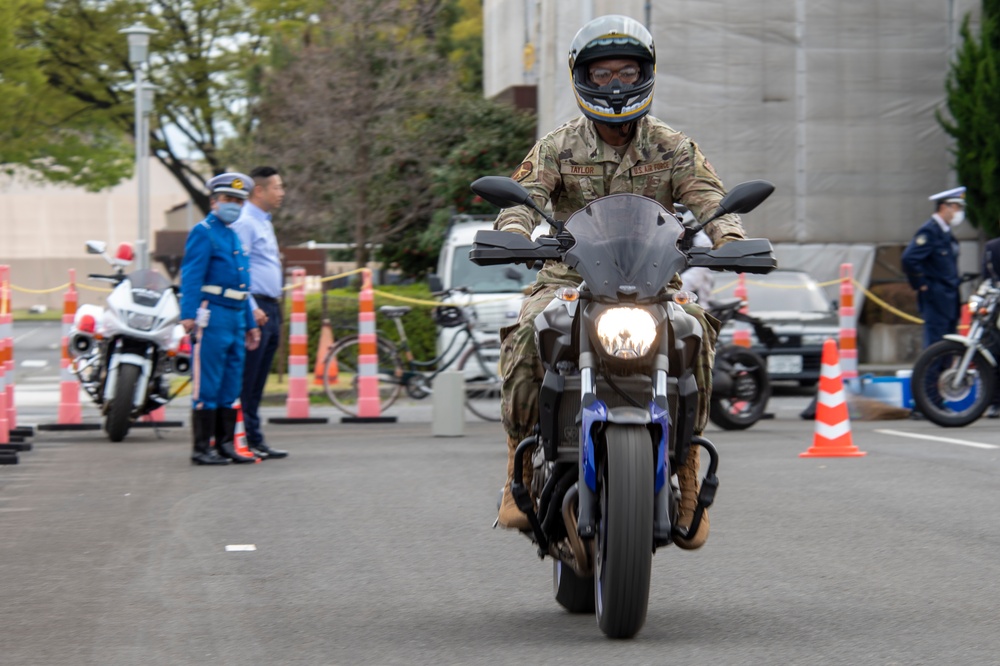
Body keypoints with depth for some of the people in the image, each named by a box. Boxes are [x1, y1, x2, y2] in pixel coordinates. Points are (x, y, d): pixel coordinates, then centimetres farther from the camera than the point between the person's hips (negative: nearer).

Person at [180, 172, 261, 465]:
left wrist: (250, 323, 24)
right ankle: (202, 448, -5)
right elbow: (191, 276, -13)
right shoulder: (203, 233, -3)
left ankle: (225, 444, 14)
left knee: (231, 386, 9)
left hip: (236, 319, 9)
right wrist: (188, 314, -23)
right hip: (213, 317, -9)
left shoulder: (235, 237, 23)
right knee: (207, 386, -6)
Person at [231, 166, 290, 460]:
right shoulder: (244, 222, -11)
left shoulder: (264, 223, 20)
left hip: (269, 310, 10)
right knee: (246, 381, -7)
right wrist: (252, 309, -21)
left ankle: (255, 441, 13)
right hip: (254, 309, -10)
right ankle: (245, 440, -7)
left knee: (257, 382, 11)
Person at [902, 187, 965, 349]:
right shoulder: (929, 231, -13)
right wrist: (921, 284, -17)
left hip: (949, 298, 10)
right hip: (935, 298, -10)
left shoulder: (945, 233, 16)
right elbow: (909, 259, -24)